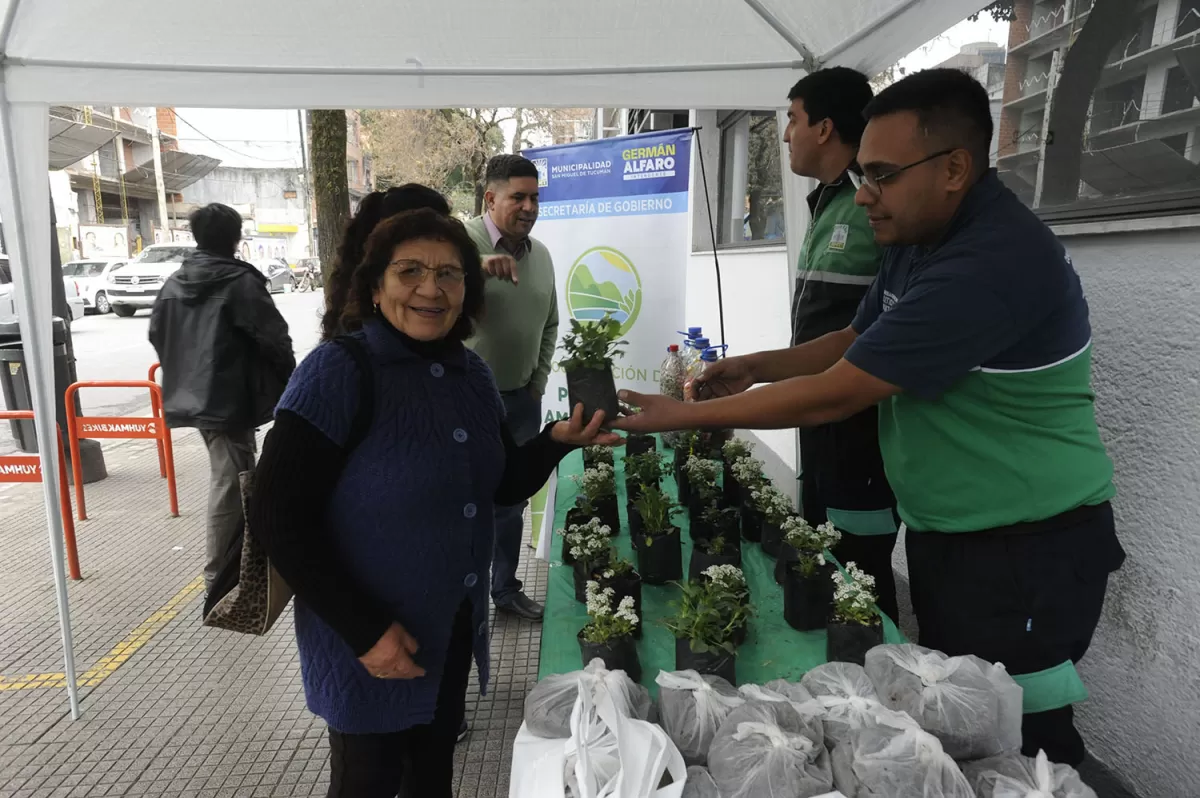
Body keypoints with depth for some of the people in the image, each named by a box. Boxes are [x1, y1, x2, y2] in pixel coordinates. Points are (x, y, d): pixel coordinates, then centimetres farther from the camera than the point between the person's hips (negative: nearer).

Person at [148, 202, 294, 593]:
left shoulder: (174, 282, 9)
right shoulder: (240, 281, -14)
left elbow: (157, 334, 15)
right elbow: (273, 335, -18)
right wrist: (287, 377, -1)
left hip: (193, 395, 8)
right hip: (229, 399, -8)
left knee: (233, 475, 21)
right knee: (229, 483, 0)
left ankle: (237, 554, 35)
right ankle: (218, 572, 8)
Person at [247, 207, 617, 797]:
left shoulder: (471, 374, 0)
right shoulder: (340, 370, -20)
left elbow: (505, 486, 8)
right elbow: (276, 516, -22)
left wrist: (558, 441, -12)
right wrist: (363, 629, -23)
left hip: (455, 626, 6)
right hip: (371, 641, -6)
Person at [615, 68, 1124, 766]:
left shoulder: (996, 262, -29)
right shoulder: (920, 240, 3)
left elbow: (833, 395, -29)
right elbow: (854, 344, 13)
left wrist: (683, 415, -20)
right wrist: (756, 366, -2)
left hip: (1026, 551, -9)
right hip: (947, 533, 9)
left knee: (1019, 742, 8)